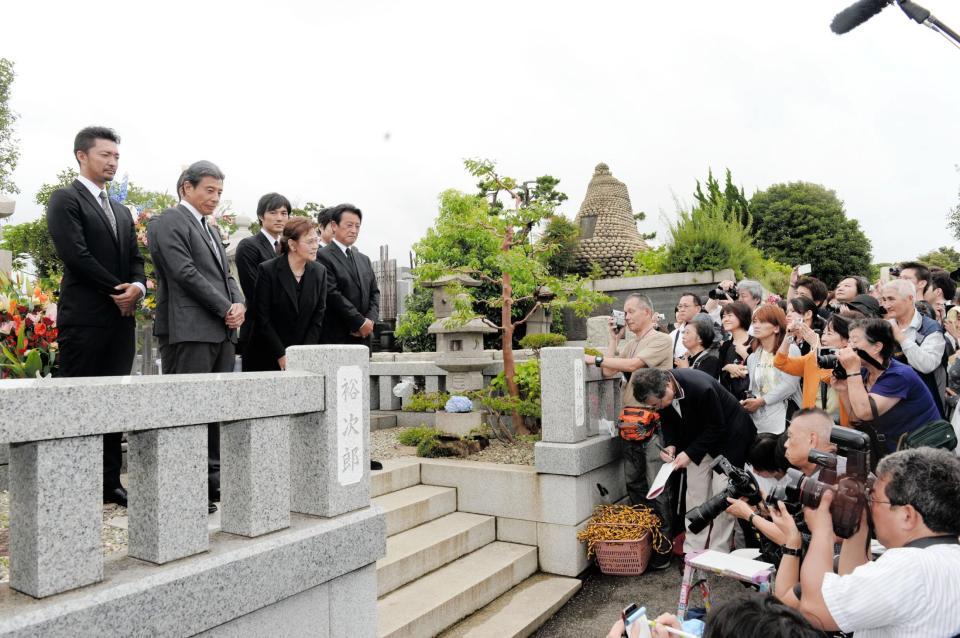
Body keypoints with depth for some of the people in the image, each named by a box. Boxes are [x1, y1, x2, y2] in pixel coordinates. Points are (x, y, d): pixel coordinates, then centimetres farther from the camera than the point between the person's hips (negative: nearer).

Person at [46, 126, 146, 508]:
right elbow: (75, 254, -13)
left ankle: (109, 483, 13)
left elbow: (135, 259, 16)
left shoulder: (122, 212, 21)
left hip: (121, 319, 7)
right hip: (84, 317, -7)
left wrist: (138, 286, -5)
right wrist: (117, 290, -9)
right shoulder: (65, 199, -1)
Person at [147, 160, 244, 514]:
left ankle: (213, 481, 15)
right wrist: (226, 309, -11)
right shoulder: (168, 222, -3)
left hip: (221, 332, 8)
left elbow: (225, 274, 20)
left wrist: (239, 305, 0)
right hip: (189, 331, -8)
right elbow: (186, 273, -13)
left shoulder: (209, 229, 24)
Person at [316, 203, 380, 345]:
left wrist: (370, 320, -4)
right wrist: (360, 323, -13)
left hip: (363, 336, 7)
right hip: (336, 338, -6)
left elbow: (374, 292, 15)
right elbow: (333, 295, -14)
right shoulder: (323, 257, -6)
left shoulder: (364, 259, 18)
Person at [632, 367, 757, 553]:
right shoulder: (660, 391, -19)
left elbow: (716, 427, -26)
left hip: (728, 435, -6)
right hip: (699, 437, 6)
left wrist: (690, 453, -28)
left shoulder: (702, 388, -38)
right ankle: (692, 552, 17)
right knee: (695, 493, 6)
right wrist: (671, 445, -17)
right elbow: (668, 421, 0)